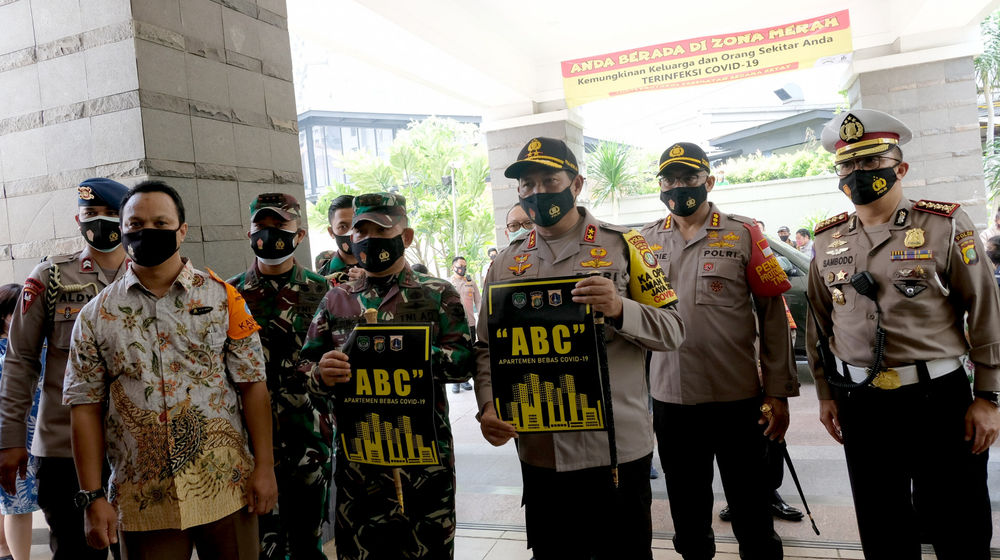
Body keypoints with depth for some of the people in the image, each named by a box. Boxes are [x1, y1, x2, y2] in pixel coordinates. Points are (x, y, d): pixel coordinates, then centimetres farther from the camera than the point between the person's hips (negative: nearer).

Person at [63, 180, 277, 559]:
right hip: (140, 502, 1)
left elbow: (252, 384, -1)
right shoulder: (96, 315, 4)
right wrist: (93, 497, -1)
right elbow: (86, 407, 3)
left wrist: (264, 467, -5)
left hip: (226, 490, -1)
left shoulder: (221, 297, 0)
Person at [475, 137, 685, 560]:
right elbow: (487, 347, 8)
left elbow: (673, 330, -4)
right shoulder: (507, 262, 8)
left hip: (615, 447, -3)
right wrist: (488, 405, -9)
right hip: (538, 451, 3)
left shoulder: (622, 246, -1)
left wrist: (620, 309, -23)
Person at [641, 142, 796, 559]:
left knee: (752, 510, 10)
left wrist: (779, 391, -4)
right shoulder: (644, 241, 5)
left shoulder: (743, 235, -2)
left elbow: (773, 316, -2)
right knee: (687, 512, 18)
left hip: (737, 397, -2)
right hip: (669, 399, 3)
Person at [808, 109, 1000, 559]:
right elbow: (818, 324, 10)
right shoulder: (828, 241, 5)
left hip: (939, 400, -3)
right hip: (861, 406, 3)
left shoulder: (945, 226, -5)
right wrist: (826, 394, 9)